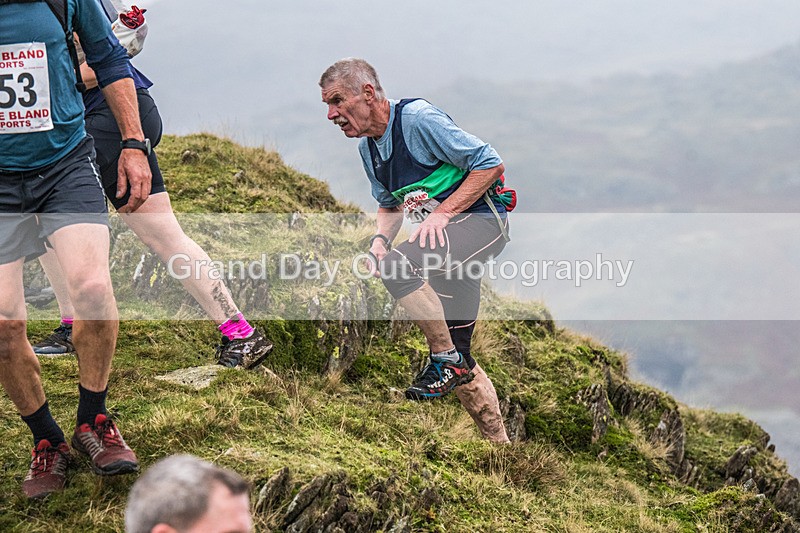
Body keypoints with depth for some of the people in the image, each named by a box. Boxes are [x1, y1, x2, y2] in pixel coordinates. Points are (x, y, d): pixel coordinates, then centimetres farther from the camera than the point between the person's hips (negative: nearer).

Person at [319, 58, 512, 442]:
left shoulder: (417, 119, -17)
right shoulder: (368, 147, 9)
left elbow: (490, 164, -17)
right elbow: (390, 204, 23)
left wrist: (442, 213, -22)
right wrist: (380, 239, 1)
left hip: (480, 219, -9)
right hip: (446, 236, 9)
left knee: (398, 265, -33)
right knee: (457, 356, 9)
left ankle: (447, 360, -18)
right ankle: (499, 444, 20)